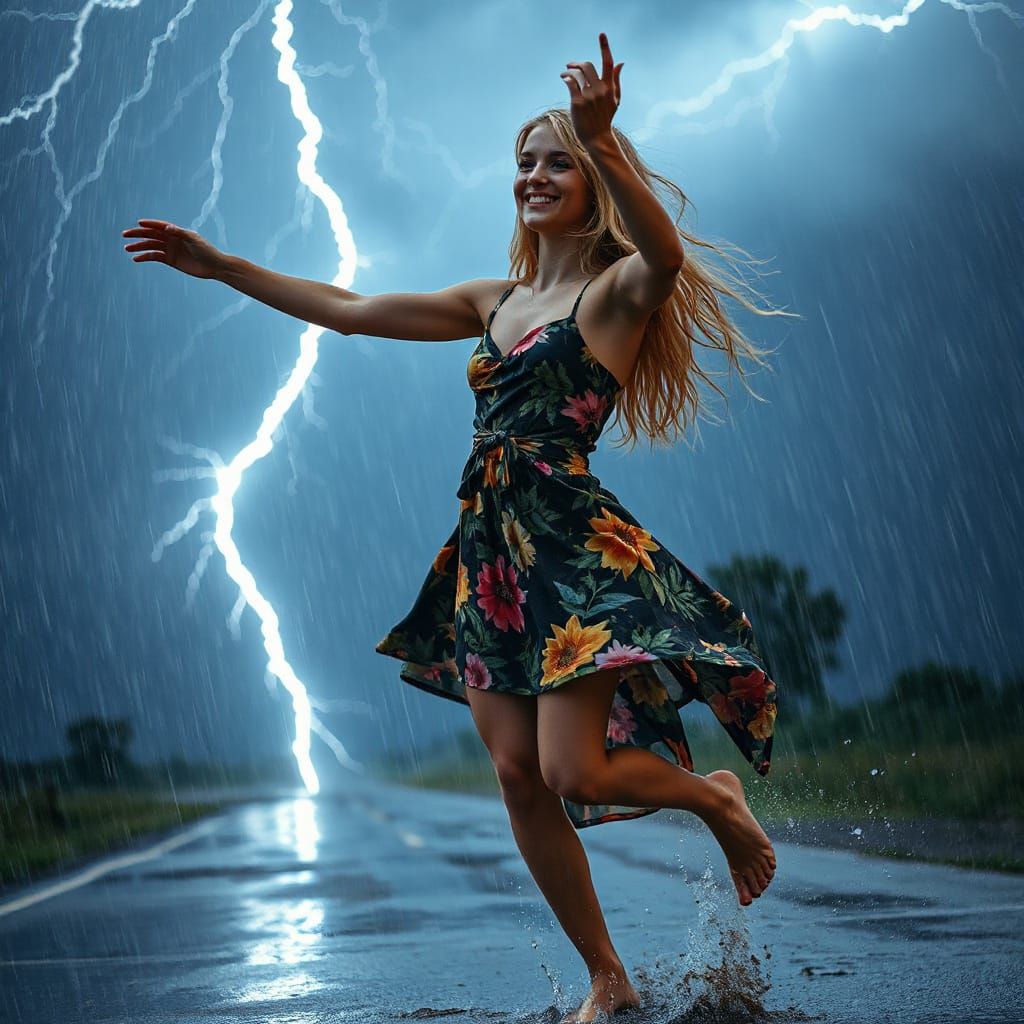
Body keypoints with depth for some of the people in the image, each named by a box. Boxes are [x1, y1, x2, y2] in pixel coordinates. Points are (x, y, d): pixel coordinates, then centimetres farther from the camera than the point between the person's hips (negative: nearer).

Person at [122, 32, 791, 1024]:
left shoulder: (619, 290, -1)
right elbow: (351, 309, 22)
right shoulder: (497, 300, 18)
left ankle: (716, 798, 18)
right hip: (491, 551, 7)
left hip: (574, 544, -6)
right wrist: (220, 265, 22)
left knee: (573, 775, -14)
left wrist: (603, 140, -41)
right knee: (518, 776, 1)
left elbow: (666, 253, -26)